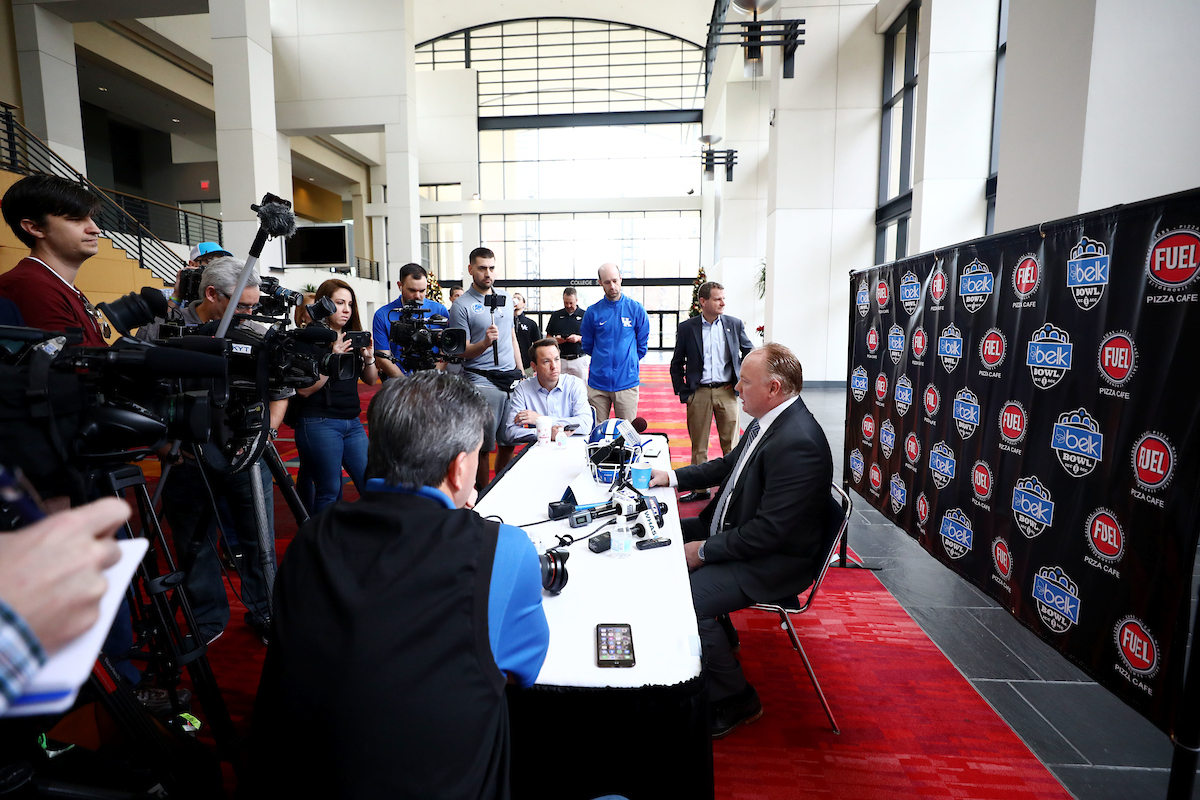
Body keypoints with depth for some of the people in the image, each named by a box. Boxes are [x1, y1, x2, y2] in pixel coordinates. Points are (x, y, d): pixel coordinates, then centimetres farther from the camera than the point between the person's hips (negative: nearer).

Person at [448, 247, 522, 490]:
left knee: (508, 442, 8)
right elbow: (461, 352, -6)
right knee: (483, 445, 0)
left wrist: (521, 371, 16)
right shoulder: (462, 305, -5)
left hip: (511, 377, 5)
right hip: (482, 379, -5)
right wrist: (485, 343, -24)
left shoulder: (505, 298, 13)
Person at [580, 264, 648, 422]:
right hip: (598, 382, 1)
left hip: (627, 380, -1)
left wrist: (628, 361, 7)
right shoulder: (593, 312, 3)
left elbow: (642, 343, 8)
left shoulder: (635, 308, 1)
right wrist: (603, 359, 11)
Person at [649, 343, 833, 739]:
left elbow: (769, 531, -28)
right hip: (734, 529, 10)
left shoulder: (798, 443, -29)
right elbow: (729, 465, 18)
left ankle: (735, 701, 3)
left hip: (775, 560, -10)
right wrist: (673, 477, 9)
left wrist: (705, 551, -19)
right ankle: (714, 634, 28)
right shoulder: (768, 421, 1)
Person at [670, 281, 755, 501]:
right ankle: (700, 489, 18)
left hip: (726, 392, 1)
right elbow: (677, 365, 5)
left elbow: (750, 353, 14)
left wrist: (741, 380, 4)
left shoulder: (734, 324, 4)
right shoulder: (686, 327, 0)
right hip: (699, 393, 0)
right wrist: (683, 393, 0)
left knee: (730, 444, 6)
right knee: (698, 445, 7)